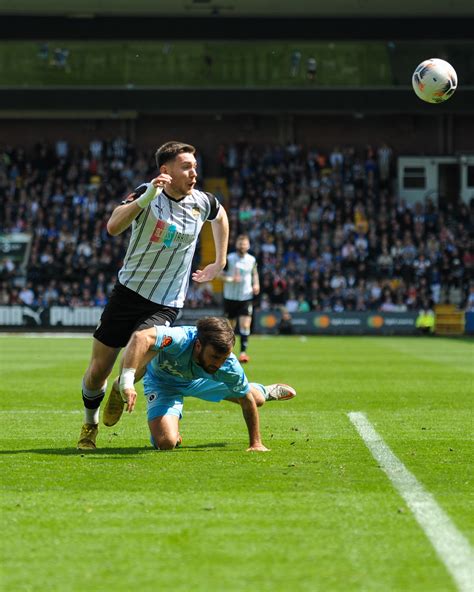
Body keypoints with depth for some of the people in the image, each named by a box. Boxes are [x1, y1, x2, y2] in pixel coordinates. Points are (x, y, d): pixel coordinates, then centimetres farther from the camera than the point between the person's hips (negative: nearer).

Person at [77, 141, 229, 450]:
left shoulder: (203, 202, -2)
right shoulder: (148, 194, -12)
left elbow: (221, 216, 24)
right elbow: (113, 227, -31)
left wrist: (219, 263, 21)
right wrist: (147, 197, -41)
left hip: (166, 305, 1)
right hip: (129, 291, -1)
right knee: (97, 372, 4)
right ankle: (90, 422, 32)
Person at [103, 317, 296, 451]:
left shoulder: (230, 367, -35)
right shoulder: (180, 339, -49)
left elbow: (247, 402, -16)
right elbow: (140, 337, -67)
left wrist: (256, 443, -9)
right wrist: (127, 380, -76)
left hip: (200, 380, 3)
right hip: (163, 381, -3)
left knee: (256, 399, 17)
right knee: (166, 442, -23)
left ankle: (266, 392, 57)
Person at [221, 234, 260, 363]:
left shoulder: (252, 260, 4)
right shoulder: (229, 259, -6)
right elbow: (219, 274, -4)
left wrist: (256, 284, 4)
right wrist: (230, 279, -22)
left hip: (246, 297, 1)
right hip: (231, 297, -1)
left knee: (245, 325, -13)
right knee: (230, 326, 9)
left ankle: (243, 352, -11)